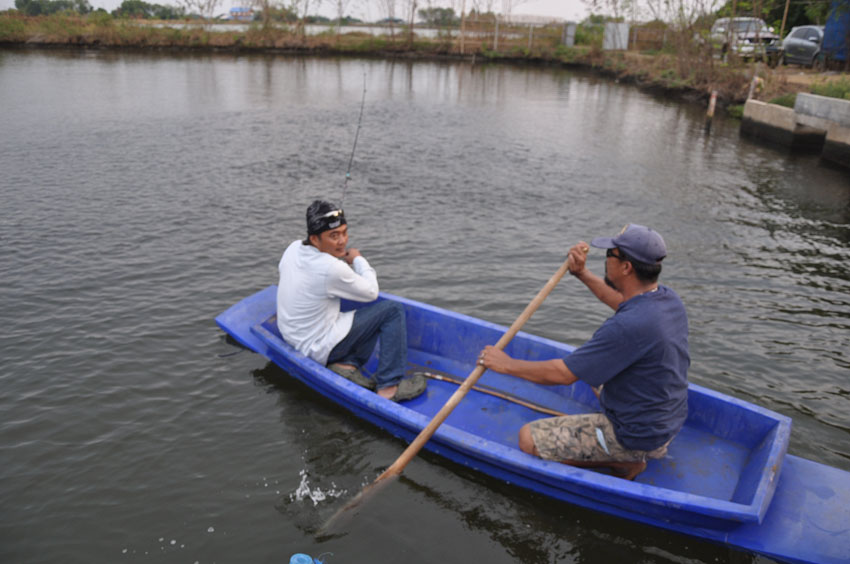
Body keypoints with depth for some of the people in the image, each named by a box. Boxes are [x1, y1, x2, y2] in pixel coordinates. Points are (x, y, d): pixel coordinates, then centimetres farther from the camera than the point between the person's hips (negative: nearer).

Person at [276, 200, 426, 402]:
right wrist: (358, 260, 6)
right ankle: (388, 386, -5)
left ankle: (347, 364, 5)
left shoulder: (293, 248, -3)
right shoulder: (331, 269, -27)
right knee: (393, 311, -6)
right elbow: (371, 292, -12)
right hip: (320, 348, -9)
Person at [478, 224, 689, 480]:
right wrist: (583, 274, 13)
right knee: (594, 366, 31)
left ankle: (626, 462, 0)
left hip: (637, 436, -9)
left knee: (529, 438, -10)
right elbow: (623, 302, 20)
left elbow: (563, 374, -25)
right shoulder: (668, 298, -5)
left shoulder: (628, 326, -33)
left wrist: (507, 364, -12)